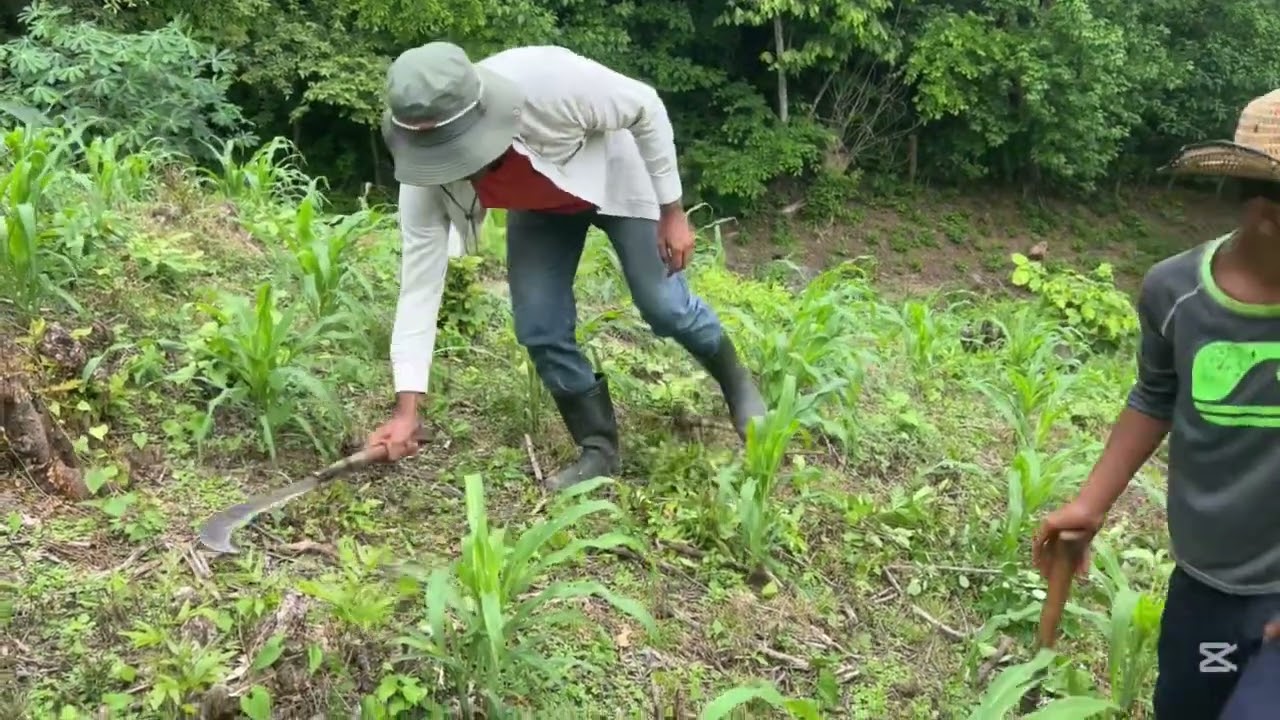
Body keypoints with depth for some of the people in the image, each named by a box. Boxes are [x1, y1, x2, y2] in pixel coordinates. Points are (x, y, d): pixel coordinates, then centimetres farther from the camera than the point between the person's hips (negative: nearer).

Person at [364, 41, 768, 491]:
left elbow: (646, 108, -26)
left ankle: (738, 386, 26)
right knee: (539, 329, -7)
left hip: (616, 175, -3)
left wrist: (672, 211, -19)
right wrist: (406, 408, -28)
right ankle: (598, 448, 12)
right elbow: (420, 282, -25)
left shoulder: (549, 81, -44)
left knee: (665, 306, -4)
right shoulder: (426, 181, -31)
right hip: (540, 209, 3)